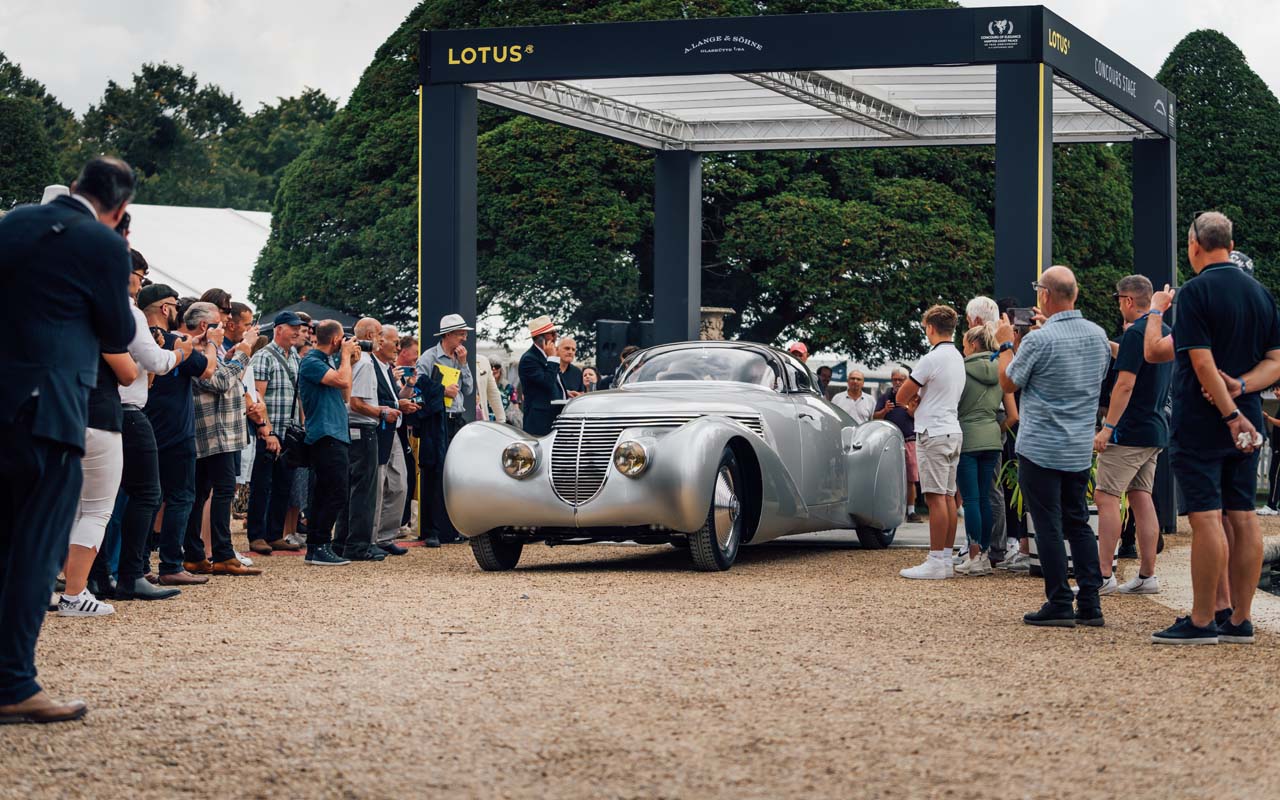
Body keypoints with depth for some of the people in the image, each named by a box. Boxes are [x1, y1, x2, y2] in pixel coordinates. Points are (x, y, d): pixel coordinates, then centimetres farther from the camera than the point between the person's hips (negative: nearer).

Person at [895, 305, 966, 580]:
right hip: (952, 431, 9)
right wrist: (919, 396, 6)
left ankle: (936, 562, -10)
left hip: (934, 432, -9)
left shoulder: (931, 360, -14)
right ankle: (947, 559, 11)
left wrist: (912, 397, 12)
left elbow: (901, 397, -8)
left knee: (936, 497, -9)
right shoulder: (958, 359, 14)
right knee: (948, 497, 9)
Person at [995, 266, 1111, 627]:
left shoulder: (1038, 340, -17)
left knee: (1049, 526, -1)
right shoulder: (1097, 335, 4)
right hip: (1080, 449, 6)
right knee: (1078, 522, 12)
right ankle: (1090, 604, 9)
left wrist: (1006, 344, 11)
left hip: (1041, 448, -6)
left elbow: (1008, 382, -6)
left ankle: (1060, 605, -1)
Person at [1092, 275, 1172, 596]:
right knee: (1141, 498, 9)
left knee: (1106, 497, -7)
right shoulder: (1165, 332, 14)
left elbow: (1125, 384, -20)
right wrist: (1115, 347, 31)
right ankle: (1147, 576, 8)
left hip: (1130, 432, -9)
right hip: (1155, 431, 9)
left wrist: (1107, 427, -19)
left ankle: (1103, 575, -10)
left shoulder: (1136, 333, -14)